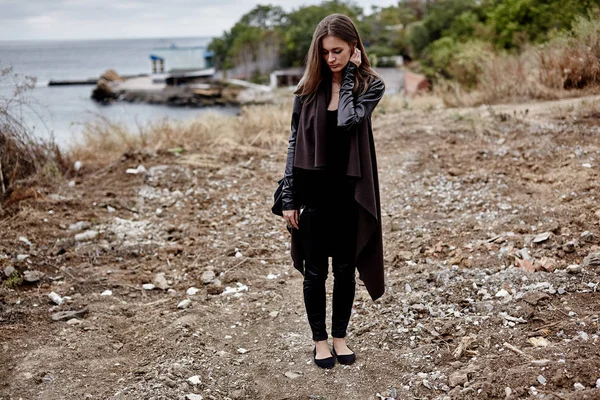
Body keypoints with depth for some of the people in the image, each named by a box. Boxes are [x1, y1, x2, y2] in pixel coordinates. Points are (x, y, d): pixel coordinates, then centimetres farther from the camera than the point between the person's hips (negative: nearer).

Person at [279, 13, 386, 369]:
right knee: (315, 271, 9)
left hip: (349, 191, -1)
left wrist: (349, 75, -14)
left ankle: (340, 335, 29)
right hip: (313, 190, 1)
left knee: (345, 269, 11)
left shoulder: (370, 85, -4)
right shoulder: (310, 87, -1)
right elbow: (295, 142, 1)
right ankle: (320, 339, 25)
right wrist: (289, 198, -2)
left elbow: (348, 121, -24)